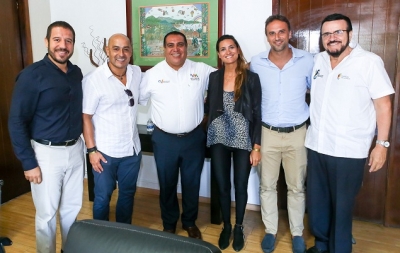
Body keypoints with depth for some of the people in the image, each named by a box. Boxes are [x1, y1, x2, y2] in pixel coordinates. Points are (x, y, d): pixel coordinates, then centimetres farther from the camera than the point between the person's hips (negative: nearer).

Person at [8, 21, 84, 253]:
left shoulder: (76, 73, 4)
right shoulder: (32, 75, -13)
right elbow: (17, 121, -12)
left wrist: (87, 146, 7)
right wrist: (29, 163, -13)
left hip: (75, 149, 5)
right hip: (46, 153, -5)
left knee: (72, 208, 19)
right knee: (47, 214, 10)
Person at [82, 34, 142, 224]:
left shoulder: (137, 73, 1)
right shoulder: (94, 79, -15)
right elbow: (85, 117, -12)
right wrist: (92, 150, -14)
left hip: (132, 149, 5)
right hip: (105, 151, -5)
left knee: (128, 194, 20)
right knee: (103, 197, 12)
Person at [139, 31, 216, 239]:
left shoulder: (202, 70, -3)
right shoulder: (153, 74, -4)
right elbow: (139, 99, 5)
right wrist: (161, 116, 0)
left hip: (194, 138, 1)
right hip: (164, 139, 0)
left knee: (191, 184, 16)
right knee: (167, 185, 15)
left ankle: (190, 222, 39)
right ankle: (169, 224, 37)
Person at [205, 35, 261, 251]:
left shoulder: (251, 78, -4)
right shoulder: (213, 77, 4)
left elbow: (257, 114, -5)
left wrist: (256, 146, -8)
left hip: (243, 140, -2)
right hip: (219, 139, 2)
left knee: (241, 185, 10)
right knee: (222, 185, 10)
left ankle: (238, 227, 32)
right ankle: (226, 226, 32)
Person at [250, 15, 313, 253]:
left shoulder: (307, 60, -6)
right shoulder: (256, 63, -4)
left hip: (298, 133, 0)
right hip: (267, 133, 1)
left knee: (297, 187, 11)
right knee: (267, 186, 10)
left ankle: (297, 233, 31)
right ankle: (270, 231, 29)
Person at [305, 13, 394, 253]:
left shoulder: (369, 61, -8)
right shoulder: (318, 60, 7)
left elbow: (383, 104, -8)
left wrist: (382, 144, -12)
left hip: (349, 151, -5)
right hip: (316, 146, 5)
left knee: (342, 206, 8)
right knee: (316, 202, 16)